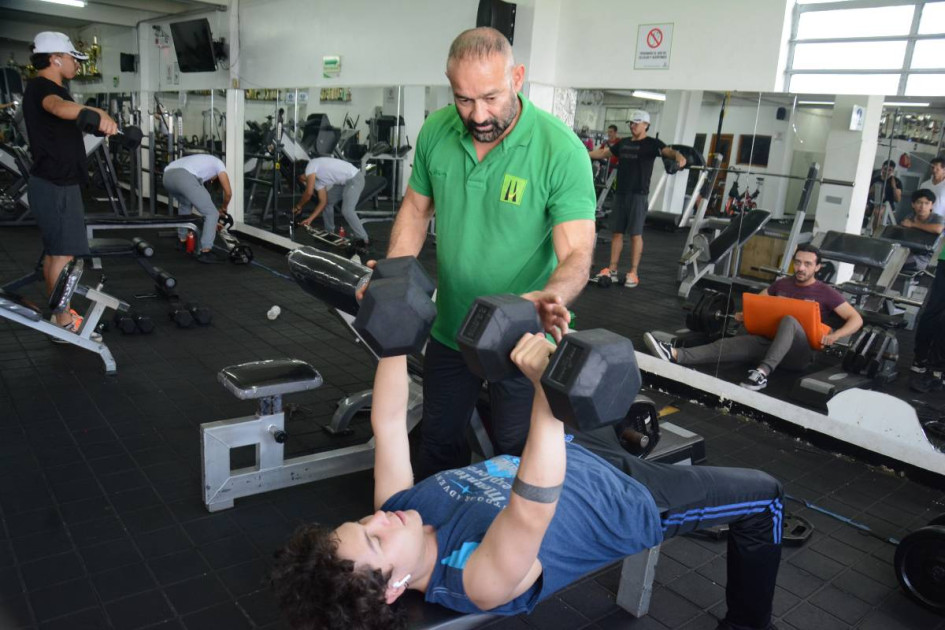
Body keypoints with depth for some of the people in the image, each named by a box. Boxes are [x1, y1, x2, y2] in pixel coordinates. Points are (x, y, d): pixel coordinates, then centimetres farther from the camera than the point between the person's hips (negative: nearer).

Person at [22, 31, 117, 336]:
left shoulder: (43, 88, 18)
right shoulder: (42, 87, -15)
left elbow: (64, 116, 36)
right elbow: (58, 106, -40)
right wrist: (97, 113, -58)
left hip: (54, 182, 11)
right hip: (57, 185, -11)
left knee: (54, 252, 15)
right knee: (64, 254, -8)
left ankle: (59, 314, 24)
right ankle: (64, 324, -4)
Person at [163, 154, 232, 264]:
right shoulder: (218, 163, 28)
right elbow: (228, 192, 20)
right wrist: (223, 209, 41)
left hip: (167, 176, 8)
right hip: (184, 178, -8)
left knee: (185, 204, 39)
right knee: (212, 213, 4)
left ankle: (182, 240, 45)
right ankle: (205, 253, -2)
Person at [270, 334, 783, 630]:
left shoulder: (395, 505, -19)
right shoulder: (479, 580, -39)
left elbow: (388, 424, -17)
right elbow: (533, 506, -58)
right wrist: (546, 387, -70)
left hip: (576, 454, 7)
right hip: (632, 500, -6)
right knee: (762, 494, 6)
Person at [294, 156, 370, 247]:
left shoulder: (311, 165, -10)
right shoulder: (316, 179, 15)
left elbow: (309, 192, -18)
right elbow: (323, 202, 12)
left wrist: (298, 206, -2)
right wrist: (309, 219, 9)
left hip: (355, 178, -10)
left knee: (346, 211, -19)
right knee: (327, 202, 15)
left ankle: (364, 240, -10)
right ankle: (329, 233, 26)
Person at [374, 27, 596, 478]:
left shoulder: (561, 150, -23)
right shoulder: (435, 132, -8)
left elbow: (576, 253, -24)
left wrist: (550, 297, -45)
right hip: (450, 328, 5)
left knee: (517, 456, 14)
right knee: (438, 445, 23)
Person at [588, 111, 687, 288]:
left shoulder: (651, 143, -3)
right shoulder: (624, 143, 15)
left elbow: (668, 151, -20)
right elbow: (603, 153, 24)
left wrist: (679, 156, -42)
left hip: (638, 195, -6)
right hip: (620, 193, 6)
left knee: (636, 233, -3)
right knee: (617, 232, 7)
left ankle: (633, 273, 2)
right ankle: (612, 270, 13)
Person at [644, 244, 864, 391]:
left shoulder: (826, 293, 1)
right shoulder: (782, 284, 14)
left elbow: (856, 319, -1)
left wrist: (834, 335, -20)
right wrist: (744, 314, 1)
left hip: (800, 353, -4)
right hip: (770, 340, 4)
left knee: (789, 319, -36)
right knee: (729, 343, -22)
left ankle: (762, 373, -52)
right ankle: (674, 354, -42)